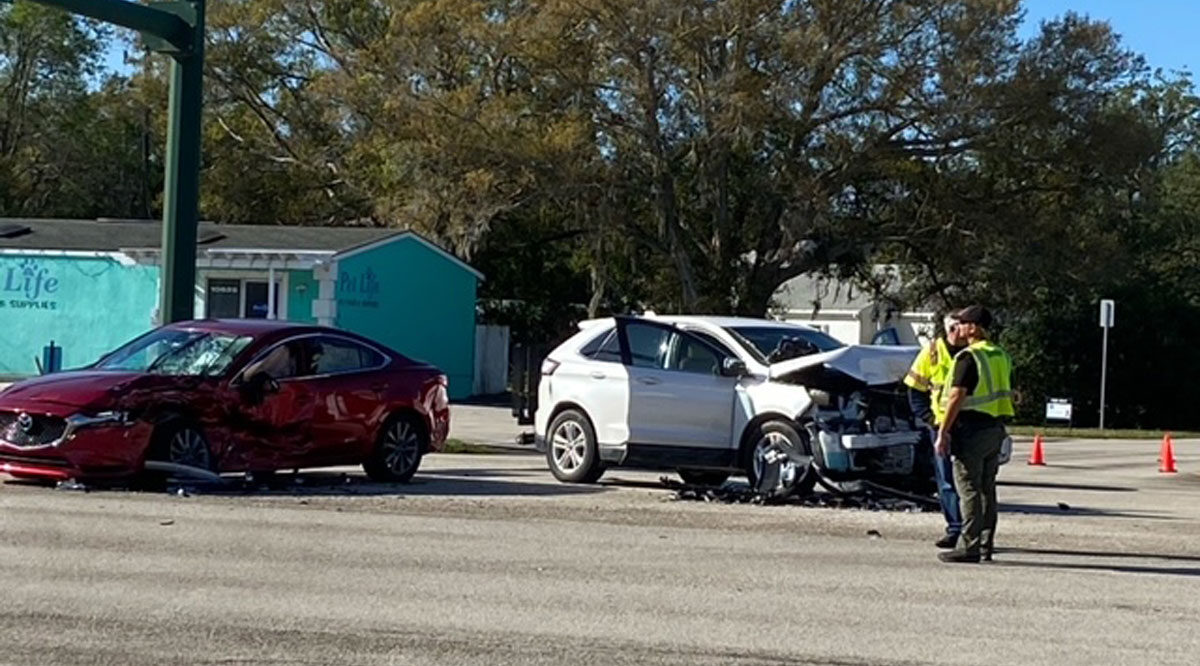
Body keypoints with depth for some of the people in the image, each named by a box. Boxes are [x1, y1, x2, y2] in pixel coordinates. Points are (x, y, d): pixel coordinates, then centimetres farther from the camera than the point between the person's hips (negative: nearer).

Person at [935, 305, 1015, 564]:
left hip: (971, 429, -8)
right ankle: (986, 546, 15)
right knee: (987, 490, 12)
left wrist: (943, 432, -16)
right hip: (995, 429, 8)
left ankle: (969, 547, -7)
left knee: (969, 490, -6)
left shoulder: (968, 357, -14)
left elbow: (957, 397, -19)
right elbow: (1008, 395, 18)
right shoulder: (1002, 356, 13)